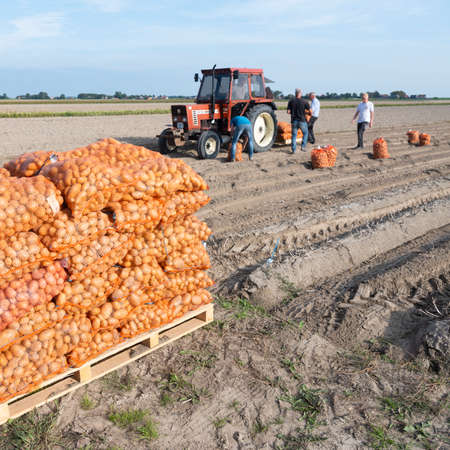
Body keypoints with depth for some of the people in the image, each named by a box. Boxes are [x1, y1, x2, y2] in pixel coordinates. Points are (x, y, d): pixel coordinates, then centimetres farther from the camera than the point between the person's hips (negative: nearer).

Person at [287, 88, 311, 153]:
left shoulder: (291, 101, -1)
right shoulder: (304, 101, -5)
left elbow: (288, 112, -3)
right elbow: (310, 111, -1)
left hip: (294, 121, 2)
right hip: (302, 121, -1)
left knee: (294, 135, 10)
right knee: (305, 133, 19)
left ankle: (293, 149, 5)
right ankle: (303, 146, 11)